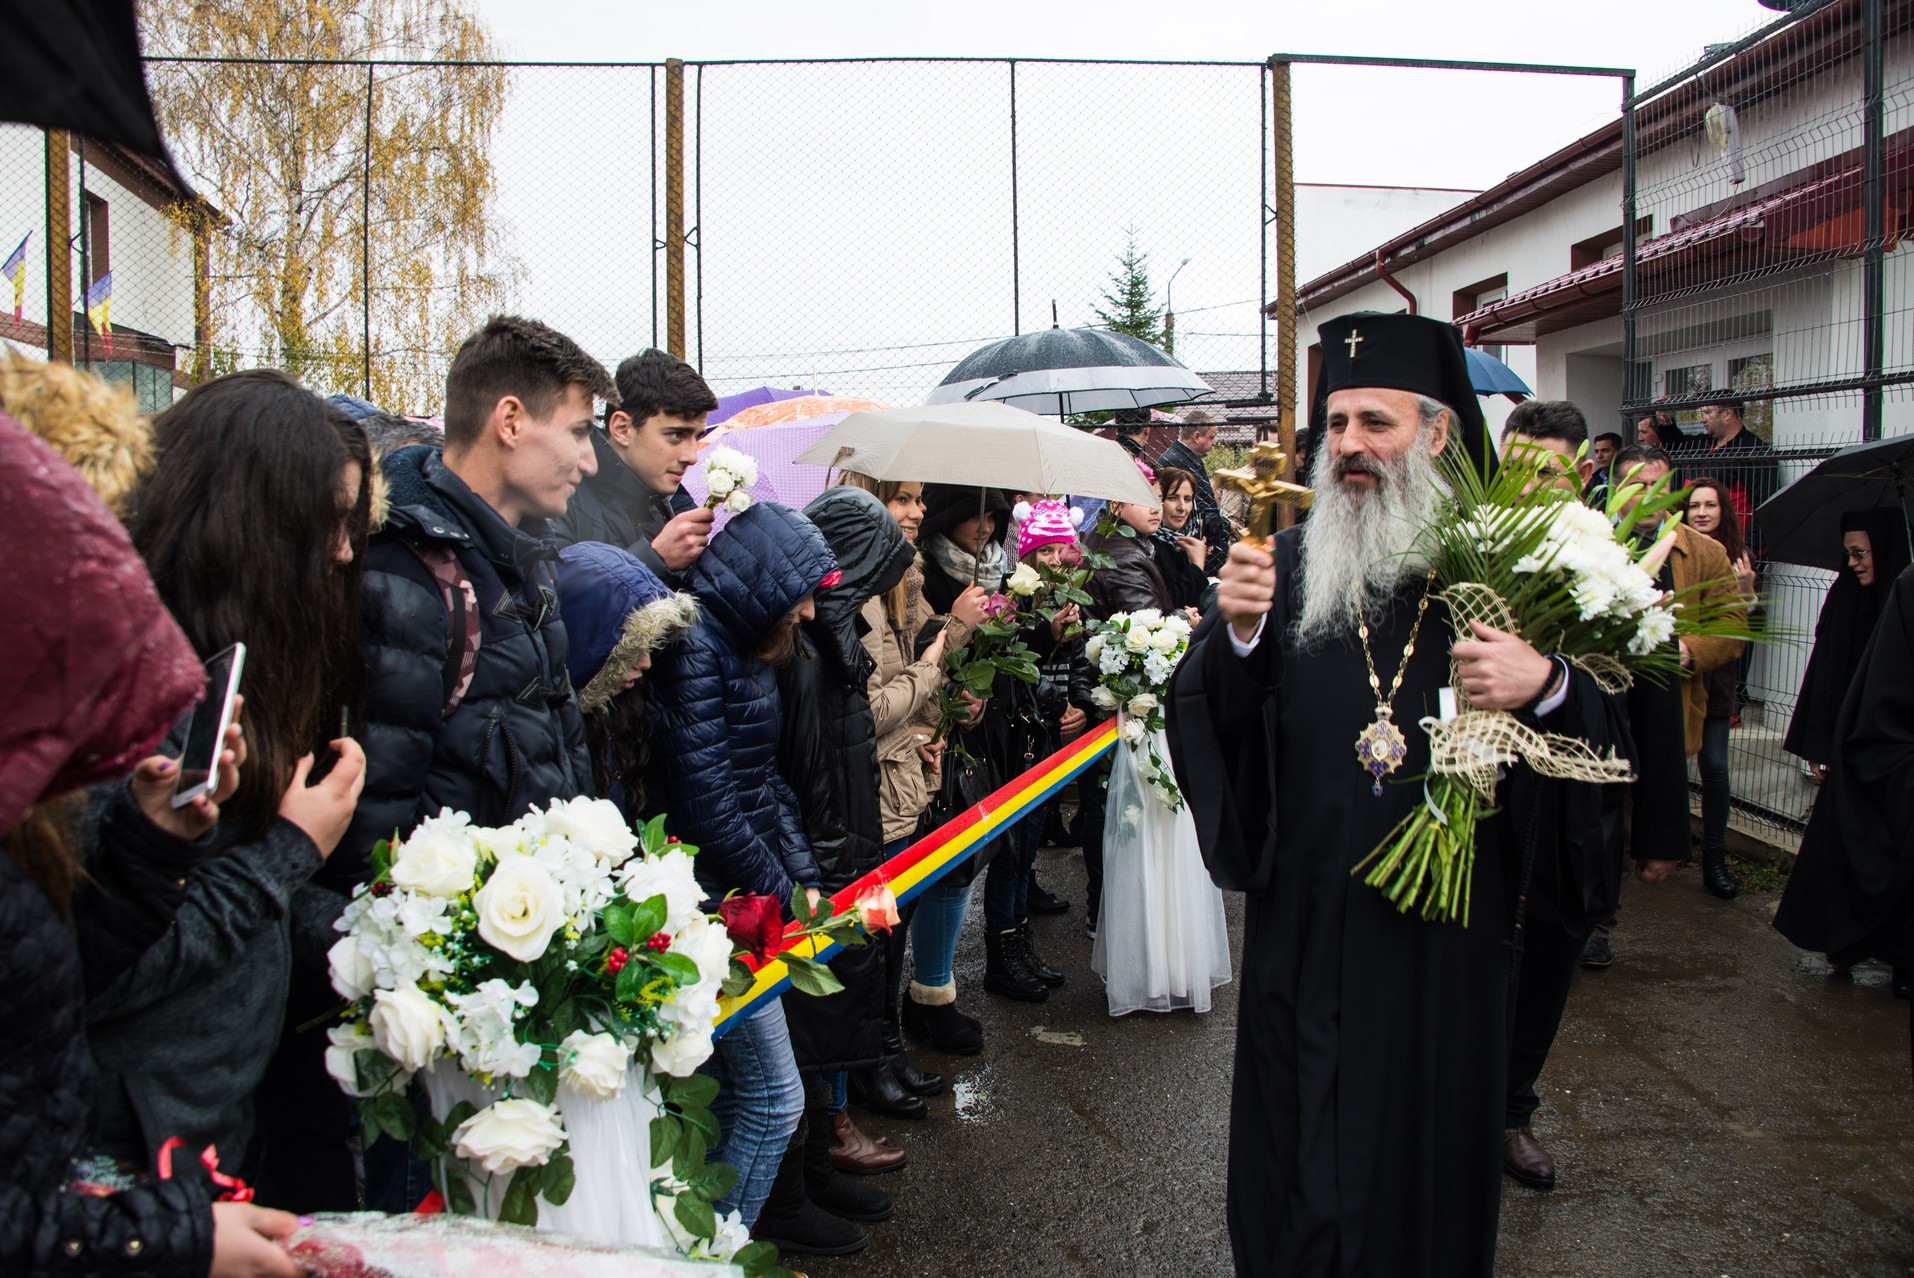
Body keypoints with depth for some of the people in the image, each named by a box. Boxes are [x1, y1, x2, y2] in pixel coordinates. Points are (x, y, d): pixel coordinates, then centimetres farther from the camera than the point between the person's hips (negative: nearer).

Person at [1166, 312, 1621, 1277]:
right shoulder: (1286, 563, 1)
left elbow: (1607, 739, -6)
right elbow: (1205, 723, -4)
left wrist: (1547, 690, -27)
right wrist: (1236, 634, -22)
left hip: (1445, 924, -1)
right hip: (1306, 922, 1)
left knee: (1428, 1128, 14)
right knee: (1299, 1159, 12)